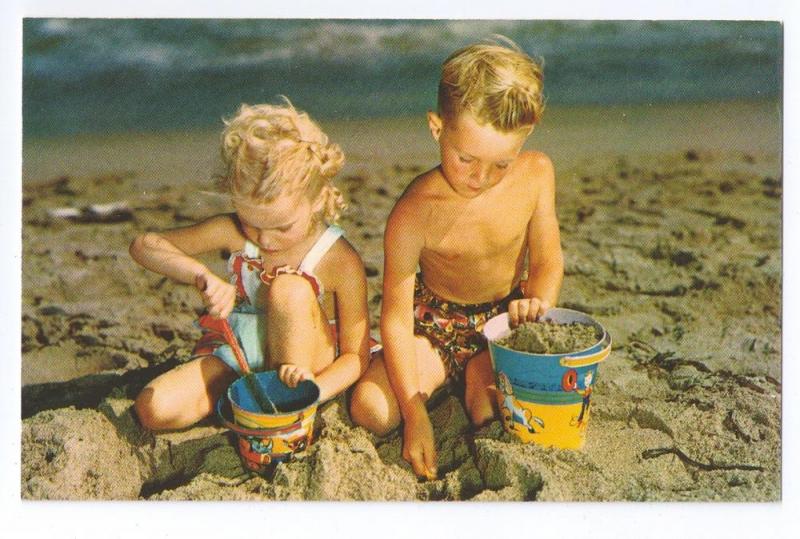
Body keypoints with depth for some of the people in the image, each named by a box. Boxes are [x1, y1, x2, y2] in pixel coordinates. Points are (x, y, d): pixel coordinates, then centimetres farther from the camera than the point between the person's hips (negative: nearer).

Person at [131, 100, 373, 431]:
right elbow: (145, 246, -10)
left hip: (300, 362, -2)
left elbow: (356, 356, -14)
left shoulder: (340, 262, -19)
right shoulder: (233, 233, -11)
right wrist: (203, 276, -29)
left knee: (291, 289, -33)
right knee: (154, 410, -22)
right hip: (238, 357, 2)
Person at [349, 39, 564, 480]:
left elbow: (547, 260, -4)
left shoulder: (536, 174, -16)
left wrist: (539, 301, -29)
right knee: (370, 410, -20)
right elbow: (396, 317, -23)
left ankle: (483, 374, 9)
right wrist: (416, 415, -29)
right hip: (437, 324, -2)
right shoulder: (414, 214, -27)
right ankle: (444, 376, 10)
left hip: (506, 317, 2)